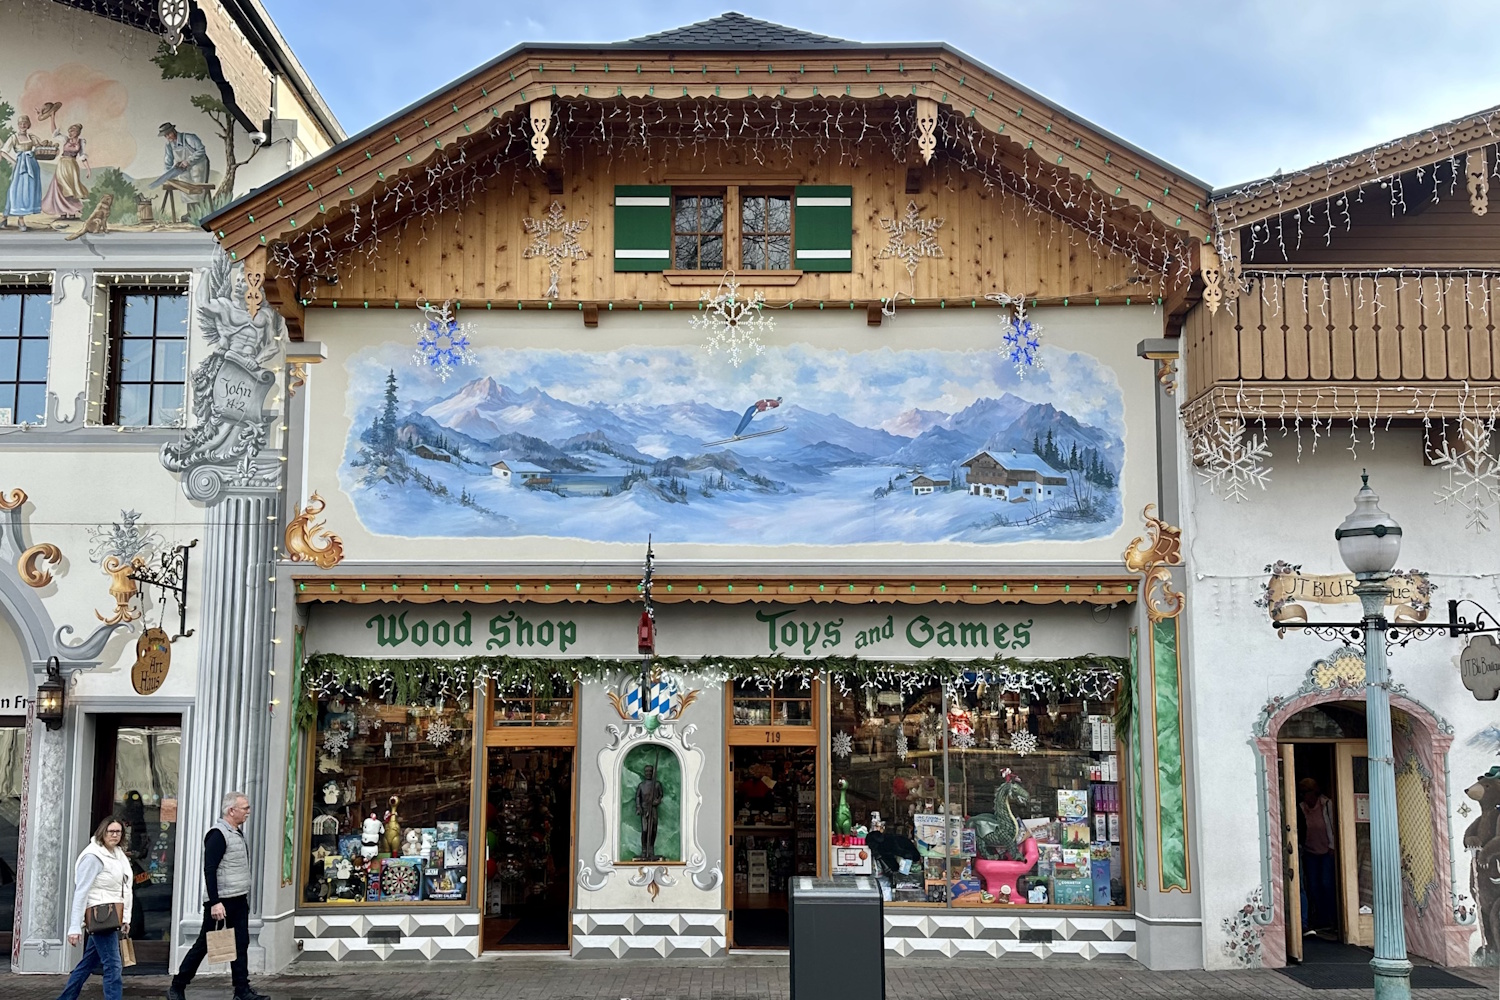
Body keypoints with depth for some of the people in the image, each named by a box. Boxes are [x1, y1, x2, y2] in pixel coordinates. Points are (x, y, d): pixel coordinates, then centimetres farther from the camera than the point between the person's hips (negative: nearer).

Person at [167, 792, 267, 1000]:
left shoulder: (238, 833, 13)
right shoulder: (218, 834, -15)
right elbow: (209, 870, -21)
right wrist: (214, 902, -25)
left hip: (239, 900, 9)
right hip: (221, 901, -8)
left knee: (240, 944, 7)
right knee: (204, 945, 1)